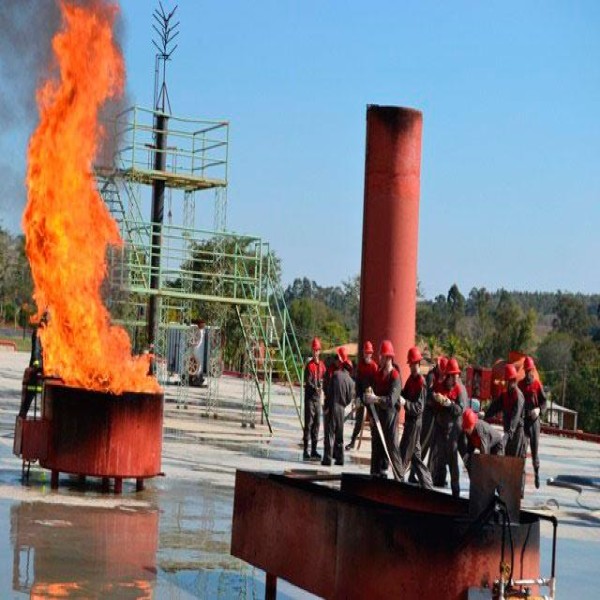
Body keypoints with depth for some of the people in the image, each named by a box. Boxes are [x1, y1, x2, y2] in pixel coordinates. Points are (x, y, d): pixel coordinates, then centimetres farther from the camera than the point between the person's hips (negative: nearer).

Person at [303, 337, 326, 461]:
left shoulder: (322, 365, 10)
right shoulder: (309, 365, -8)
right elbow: (308, 381, -16)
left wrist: (321, 388, -4)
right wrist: (315, 388, -32)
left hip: (318, 397, 6)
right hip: (309, 396, -6)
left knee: (317, 423, 9)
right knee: (308, 423, -8)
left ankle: (314, 450, 16)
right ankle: (306, 451, -7)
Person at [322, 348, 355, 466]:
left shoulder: (335, 374, -6)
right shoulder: (350, 381, 3)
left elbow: (329, 391, -8)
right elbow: (349, 398, 1)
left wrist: (326, 406, -3)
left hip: (331, 408, -4)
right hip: (341, 409, 4)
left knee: (329, 434, -3)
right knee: (339, 435, 15)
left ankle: (327, 459, -6)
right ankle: (339, 458, 18)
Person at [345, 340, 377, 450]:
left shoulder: (374, 365, -7)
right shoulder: (360, 364, 3)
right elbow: (358, 381, 2)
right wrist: (358, 397, -5)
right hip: (361, 394, 3)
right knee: (358, 419, 7)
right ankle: (353, 441, 11)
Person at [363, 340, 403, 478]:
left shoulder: (395, 377, -14)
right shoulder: (378, 373, 9)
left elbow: (391, 400, -25)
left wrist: (376, 399, -39)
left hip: (390, 416, -7)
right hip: (377, 414, 7)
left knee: (392, 446, -7)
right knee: (376, 445, 11)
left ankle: (399, 476, -2)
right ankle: (377, 473, 19)